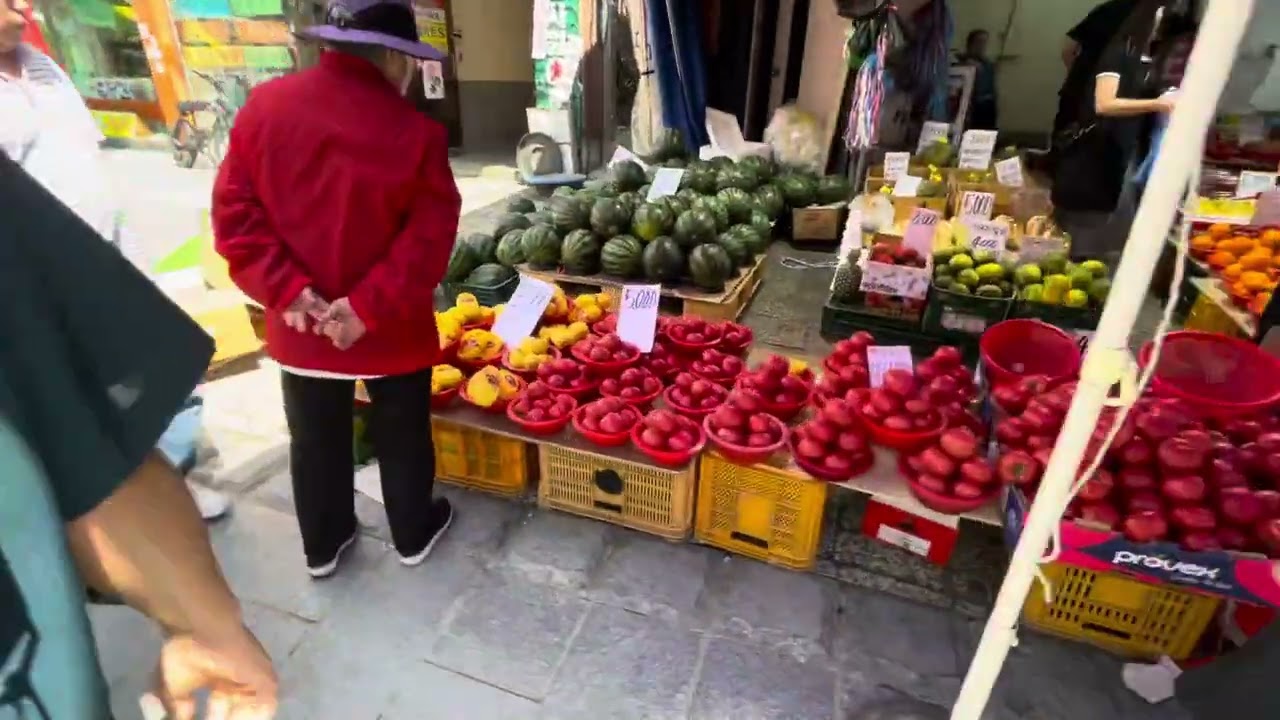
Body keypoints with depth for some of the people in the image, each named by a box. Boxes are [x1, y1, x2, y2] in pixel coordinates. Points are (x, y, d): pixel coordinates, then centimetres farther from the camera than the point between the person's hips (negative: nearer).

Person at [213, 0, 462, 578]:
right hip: (391, 328, -3)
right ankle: (414, 535, 39)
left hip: (299, 327, 4)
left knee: (315, 440, 20)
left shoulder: (263, 107, -3)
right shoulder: (414, 132, -15)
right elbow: (428, 240, -19)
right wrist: (370, 307, -16)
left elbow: (234, 214, -4)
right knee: (401, 437, 18)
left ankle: (322, 546, 41)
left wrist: (287, 290, -8)